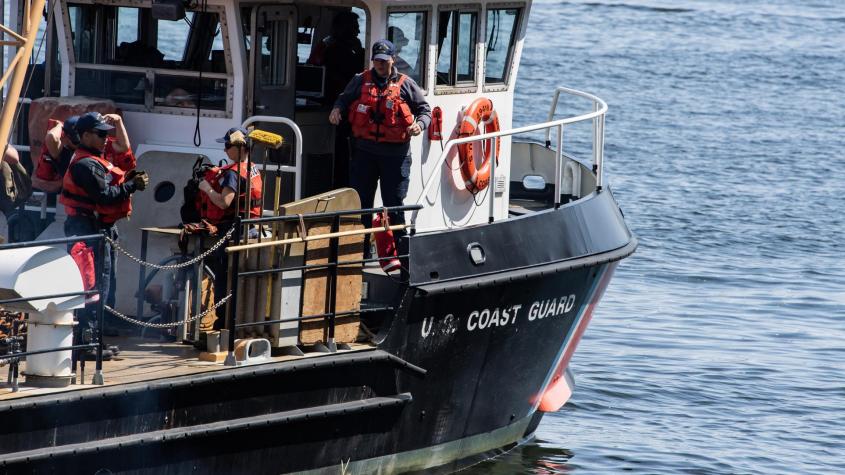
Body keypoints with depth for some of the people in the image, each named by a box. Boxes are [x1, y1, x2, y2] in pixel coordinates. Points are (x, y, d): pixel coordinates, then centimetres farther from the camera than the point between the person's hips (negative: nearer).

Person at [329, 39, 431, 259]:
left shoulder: (405, 84, 5)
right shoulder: (360, 82, 10)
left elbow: (424, 109, 8)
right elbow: (344, 99, 21)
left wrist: (420, 124, -12)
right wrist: (337, 109, -2)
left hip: (395, 153, -2)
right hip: (365, 151, 2)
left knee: (394, 203, 1)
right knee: (360, 201, 6)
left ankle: (399, 251, 7)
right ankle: (360, 249, 16)